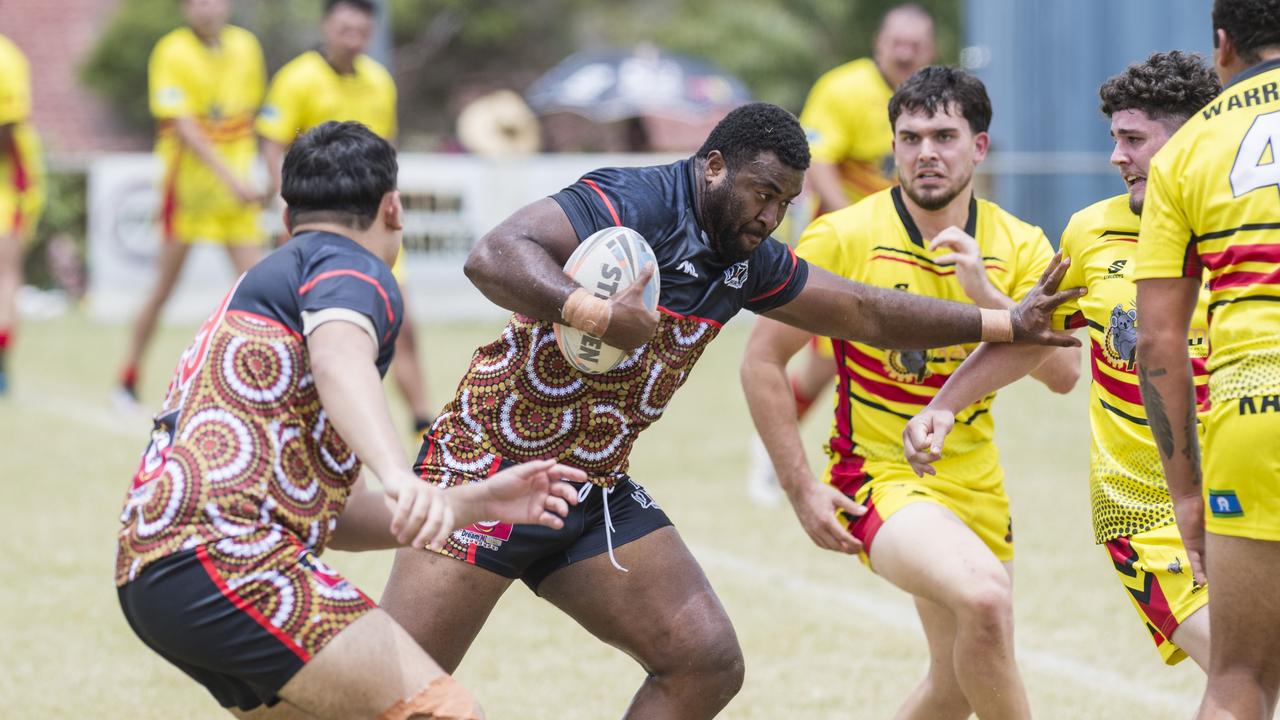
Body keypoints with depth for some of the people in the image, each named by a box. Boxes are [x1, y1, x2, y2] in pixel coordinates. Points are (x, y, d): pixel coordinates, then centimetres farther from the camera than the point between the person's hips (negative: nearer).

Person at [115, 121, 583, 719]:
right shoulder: (349, 267, 3)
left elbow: (329, 511, 30)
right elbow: (339, 359, -23)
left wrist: (475, 503, 26)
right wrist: (398, 474, -39)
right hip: (219, 553, -10)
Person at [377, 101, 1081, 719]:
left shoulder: (747, 259, 8)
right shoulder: (634, 202, -18)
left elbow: (867, 313, 19)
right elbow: (493, 256, -31)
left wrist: (1006, 322, 20)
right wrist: (594, 313, -42)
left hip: (596, 491, 8)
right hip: (487, 465, -8)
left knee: (708, 663, -2)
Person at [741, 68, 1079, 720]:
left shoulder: (1018, 246, -2)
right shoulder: (842, 238, -12)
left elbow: (1063, 374, -12)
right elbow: (762, 361, -7)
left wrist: (985, 292, -25)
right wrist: (801, 490, -12)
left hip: (975, 486, 5)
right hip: (878, 475, -5)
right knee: (986, 596, -32)